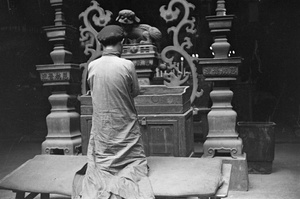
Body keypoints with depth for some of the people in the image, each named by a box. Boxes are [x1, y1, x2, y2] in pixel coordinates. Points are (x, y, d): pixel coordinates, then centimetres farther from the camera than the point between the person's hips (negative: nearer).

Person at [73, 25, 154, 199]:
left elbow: (93, 89, 7)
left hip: (101, 124, 3)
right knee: (132, 160, 11)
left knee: (102, 161, 14)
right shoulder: (127, 65, -14)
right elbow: (135, 92, -2)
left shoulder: (92, 66, -6)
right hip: (125, 124, -2)